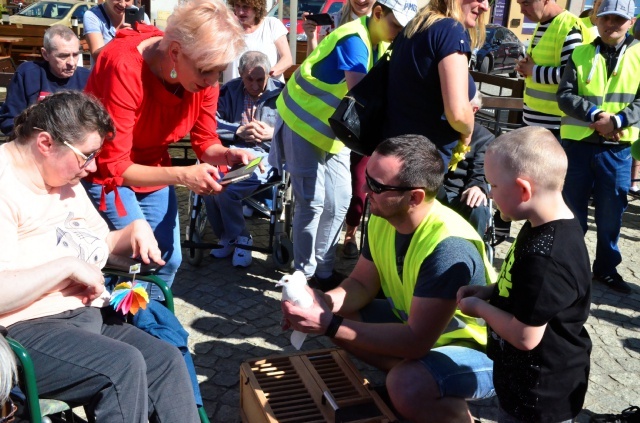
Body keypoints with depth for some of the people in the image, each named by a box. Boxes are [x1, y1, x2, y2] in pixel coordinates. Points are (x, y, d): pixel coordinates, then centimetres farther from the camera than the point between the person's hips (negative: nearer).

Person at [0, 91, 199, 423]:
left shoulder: (65, 177, 12)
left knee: (167, 361, -10)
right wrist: (68, 265, -20)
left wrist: (136, 229, 3)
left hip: (86, 316, 8)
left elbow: (100, 244, 22)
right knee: (124, 365, -27)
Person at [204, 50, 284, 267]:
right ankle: (227, 237, -2)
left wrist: (272, 133, -14)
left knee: (226, 188, -29)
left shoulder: (281, 93, 6)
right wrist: (239, 131, -7)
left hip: (265, 155, -4)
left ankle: (240, 238, -1)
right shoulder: (230, 90, 15)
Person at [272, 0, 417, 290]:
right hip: (304, 124, -8)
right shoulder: (354, 40, -25)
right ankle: (304, 273, 8)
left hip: (333, 130, 8)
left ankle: (324, 270, 19)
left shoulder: (380, 44, 2)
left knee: (338, 202, 7)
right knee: (312, 203, -6)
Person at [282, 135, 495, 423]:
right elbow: (362, 284, 0)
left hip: (479, 348, -7)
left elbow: (416, 341, -34)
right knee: (336, 314, -3)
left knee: (408, 386, -35)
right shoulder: (382, 217, -10)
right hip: (414, 324, 7)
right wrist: (325, 302, -22)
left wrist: (330, 325, -35)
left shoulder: (448, 248, -34)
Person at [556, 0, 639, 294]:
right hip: (577, 143, 0)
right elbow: (564, 95, -4)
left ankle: (606, 268, 25)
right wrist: (594, 114, -18)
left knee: (611, 213, 9)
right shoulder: (580, 54, 5)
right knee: (573, 210, 10)